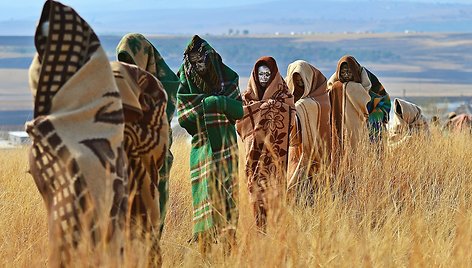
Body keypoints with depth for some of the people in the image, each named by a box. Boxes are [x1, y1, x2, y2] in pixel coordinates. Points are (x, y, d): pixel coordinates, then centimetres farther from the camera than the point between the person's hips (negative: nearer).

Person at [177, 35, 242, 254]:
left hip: (225, 146, 1)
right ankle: (204, 249, -3)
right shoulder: (185, 83, 0)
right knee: (205, 193, -5)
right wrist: (206, 106, -16)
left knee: (227, 191, -4)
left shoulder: (228, 78, 3)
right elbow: (183, 118, -4)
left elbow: (239, 110, -1)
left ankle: (229, 242, -1)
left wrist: (219, 102, -17)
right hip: (202, 146, -1)